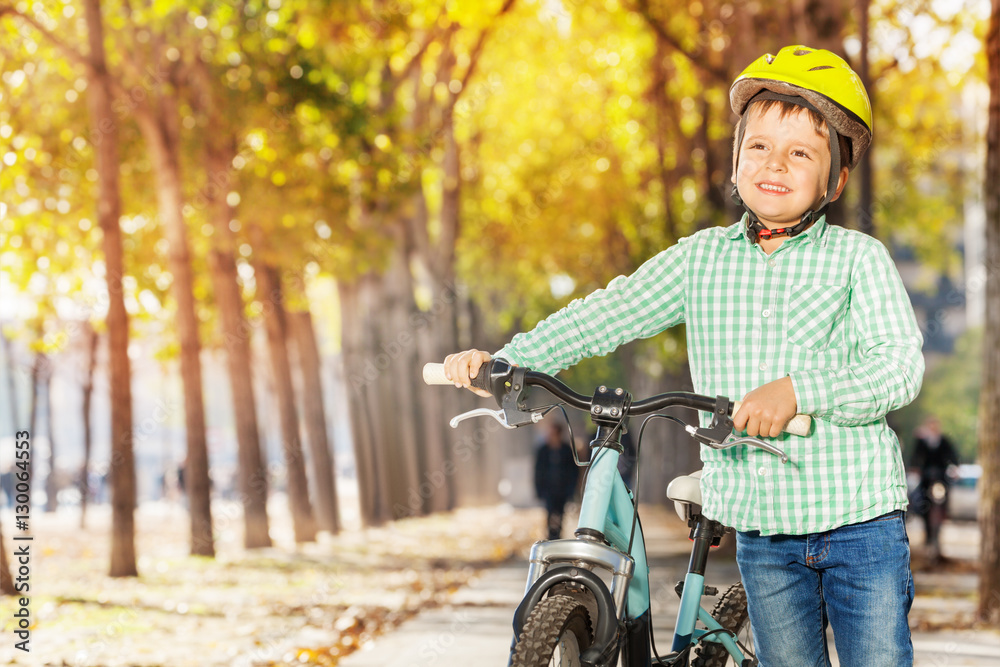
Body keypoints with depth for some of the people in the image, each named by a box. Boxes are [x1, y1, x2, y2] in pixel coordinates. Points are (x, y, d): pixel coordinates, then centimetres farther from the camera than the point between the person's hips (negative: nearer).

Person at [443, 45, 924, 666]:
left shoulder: (858, 257, -2)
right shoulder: (703, 257, 7)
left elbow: (901, 364, -12)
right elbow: (611, 312, 6)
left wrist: (798, 389, -27)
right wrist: (503, 359, -4)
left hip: (861, 520, -3)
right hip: (762, 529, 3)